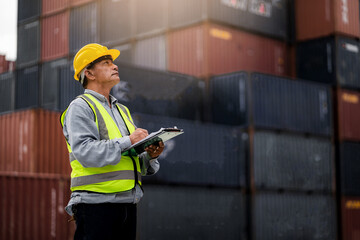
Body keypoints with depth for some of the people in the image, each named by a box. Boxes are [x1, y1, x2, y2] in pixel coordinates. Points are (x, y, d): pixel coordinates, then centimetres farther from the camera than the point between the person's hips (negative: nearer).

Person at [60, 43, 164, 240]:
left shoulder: (122, 110, 22)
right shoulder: (80, 107, -2)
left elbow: (136, 163, 21)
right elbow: (84, 152, -18)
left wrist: (149, 155, -2)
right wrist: (126, 142, -19)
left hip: (127, 203, 7)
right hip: (95, 203, -7)